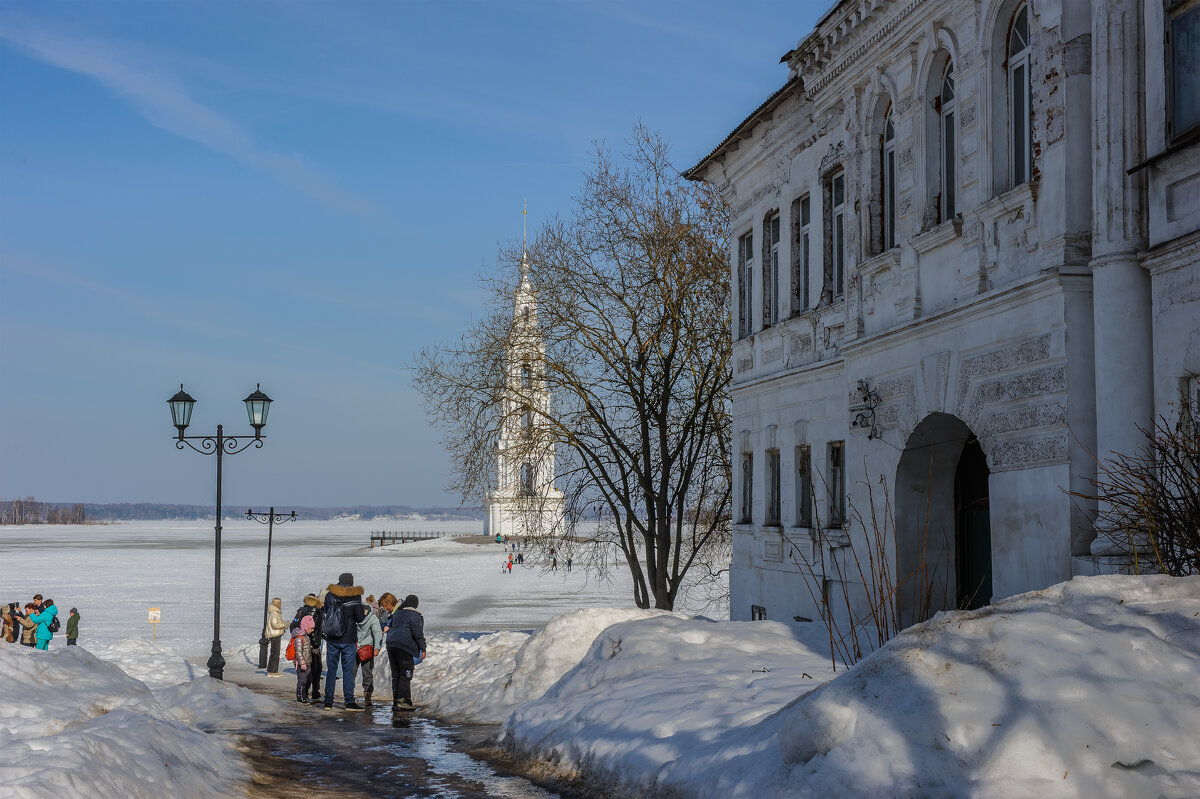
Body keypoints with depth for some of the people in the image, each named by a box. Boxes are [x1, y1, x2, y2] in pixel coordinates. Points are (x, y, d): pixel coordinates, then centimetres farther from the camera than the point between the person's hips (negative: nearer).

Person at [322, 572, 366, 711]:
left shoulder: (330, 594, 0)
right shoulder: (355, 596, -8)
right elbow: (359, 617, -8)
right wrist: (364, 613, 12)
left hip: (331, 639, 2)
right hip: (348, 639, -2)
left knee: (331, 669, 9)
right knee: (348, 670, 2)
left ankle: (328, 701, 11)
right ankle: (349, 701, -2)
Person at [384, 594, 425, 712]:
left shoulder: (397, 613, 18)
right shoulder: (414, 615, -5)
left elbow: (390, 629, 24)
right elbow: (418, 633, -11)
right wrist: (423, 649, -8)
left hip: (391, 645, 7)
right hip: (405, 647, -7)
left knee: (396, 675, 11)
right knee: (405, 675, -5)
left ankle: (395, 701, 10)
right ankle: (402, 701, -12)